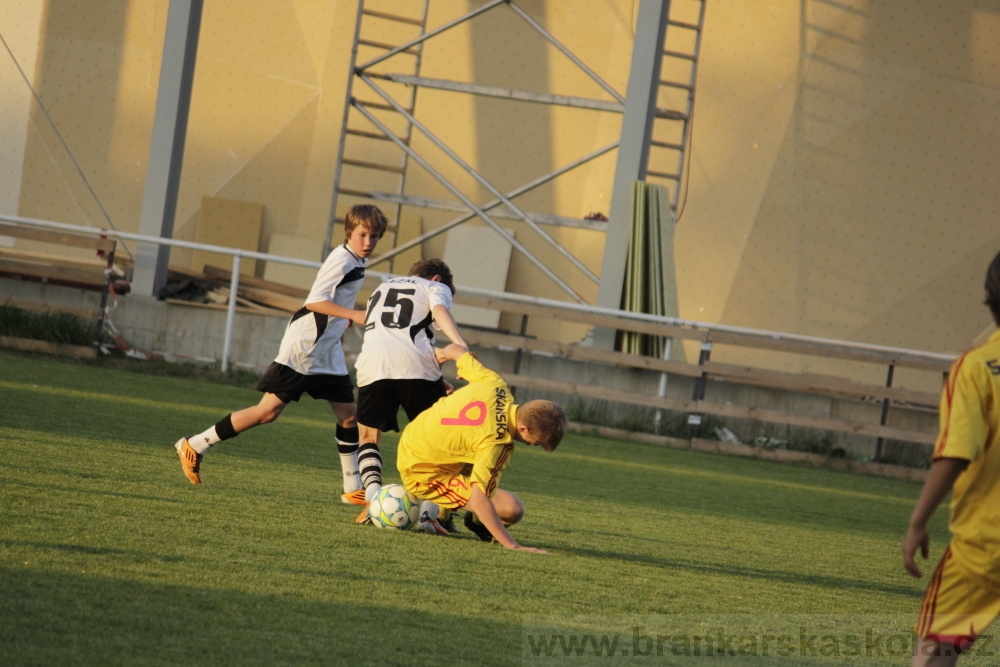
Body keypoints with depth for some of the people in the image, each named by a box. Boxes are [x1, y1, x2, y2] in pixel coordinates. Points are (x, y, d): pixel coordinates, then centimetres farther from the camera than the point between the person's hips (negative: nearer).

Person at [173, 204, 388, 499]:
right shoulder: (341, 259, -16)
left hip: (328, 352, 9)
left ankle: (353, 487, 13)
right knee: (268, 411, -10)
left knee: (349, 415, 5)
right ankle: (195, 446, -3)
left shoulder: (358, 262, 11)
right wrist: (353, 315, -28)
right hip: (301, 348, -9)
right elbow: (314, 300, -24)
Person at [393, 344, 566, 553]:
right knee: (512, 508, -16)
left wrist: (442, 353, 29)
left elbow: (456, 350, 5)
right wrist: (512, 545, -38)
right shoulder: (495, 440, -33)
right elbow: (478, 500, -39)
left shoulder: (496, 385, -13)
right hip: (424, 475, -9)